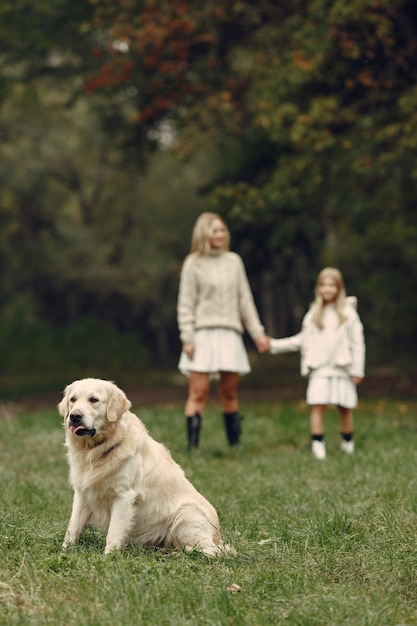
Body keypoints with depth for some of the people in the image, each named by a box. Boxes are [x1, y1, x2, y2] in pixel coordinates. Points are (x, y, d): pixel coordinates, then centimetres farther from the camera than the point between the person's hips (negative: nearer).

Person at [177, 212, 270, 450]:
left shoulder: (234, 261, 13)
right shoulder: (193, 264, 2)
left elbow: (245, 300, 15)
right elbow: (186, 304, -1)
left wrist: (258, 333, 11)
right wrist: (187, 338, -10)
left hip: (230, 334, 3)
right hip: (202, 333, -3)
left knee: (230, 392, 6)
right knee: (199, 392, -8)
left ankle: (235, 445, 11)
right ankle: (193, 446, -8)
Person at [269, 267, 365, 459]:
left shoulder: (348, 313, 3)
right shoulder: (313, 315, 12)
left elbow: (357, 343, 2)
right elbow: (302, 340, 17)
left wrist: (357, 370, -3)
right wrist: (275, 345, 13)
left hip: (342, 369, -1)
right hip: (319, 370, 2)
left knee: (345, 408, 3)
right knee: (318, 406, -10)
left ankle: (348, 443, 20)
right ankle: (317, 444, -6)